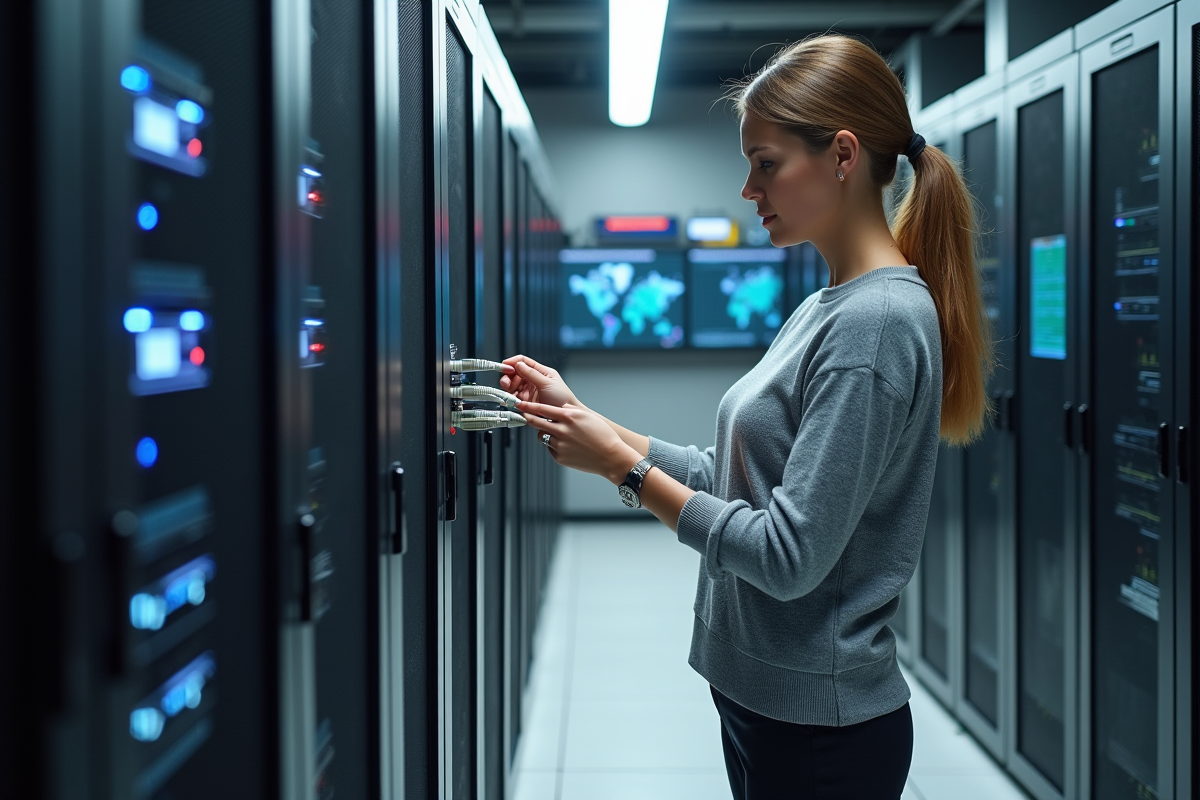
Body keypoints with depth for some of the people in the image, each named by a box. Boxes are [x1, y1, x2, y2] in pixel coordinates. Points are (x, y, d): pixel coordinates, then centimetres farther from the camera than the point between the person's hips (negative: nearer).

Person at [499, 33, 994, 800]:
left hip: (821, 732, -8)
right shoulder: (822, 310, 8)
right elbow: (729, 478, 8)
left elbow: (789, 556, -23)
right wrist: (582, 418, 1)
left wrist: (624, 465, -15)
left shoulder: (879, 320, -21)